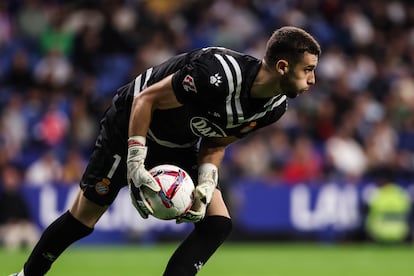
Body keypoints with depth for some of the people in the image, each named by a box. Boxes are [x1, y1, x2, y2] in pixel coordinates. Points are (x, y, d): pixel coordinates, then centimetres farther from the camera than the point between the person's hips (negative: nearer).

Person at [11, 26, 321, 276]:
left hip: (179, 147, 7)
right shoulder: (218, 73, -37)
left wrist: (204, 188, -17)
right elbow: (145, 99, -27)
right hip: (131, 125, -7)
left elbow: (216, 143, 0)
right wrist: (135, 164, -31)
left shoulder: (275, 106, -13)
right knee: (83, 219, 1)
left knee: (218, 223, -9)